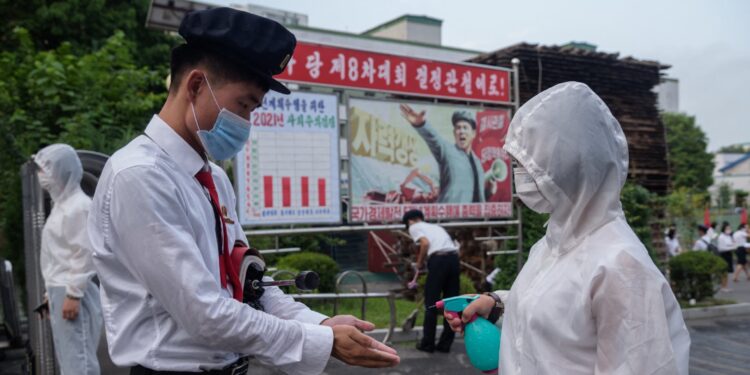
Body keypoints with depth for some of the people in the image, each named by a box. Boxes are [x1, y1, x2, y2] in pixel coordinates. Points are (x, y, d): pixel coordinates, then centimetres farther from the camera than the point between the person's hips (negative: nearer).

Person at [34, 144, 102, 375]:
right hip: (60, 291, 10)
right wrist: (51, 292, 20)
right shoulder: (61, 204, 16)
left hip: (71, 294, -10)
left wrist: (73, 294, -21)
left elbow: (85, 254, -20)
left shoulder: (78, 206, -14)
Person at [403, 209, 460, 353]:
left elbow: (425, 243, -6)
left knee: (431, 304, 5)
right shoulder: (436, 227, 33)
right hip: (454, 259, 7)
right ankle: (445, 344, 17)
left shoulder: (414, 227, 13)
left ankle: (428, 344, 12)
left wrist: (419, 263, 8)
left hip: (439, 260, -6)